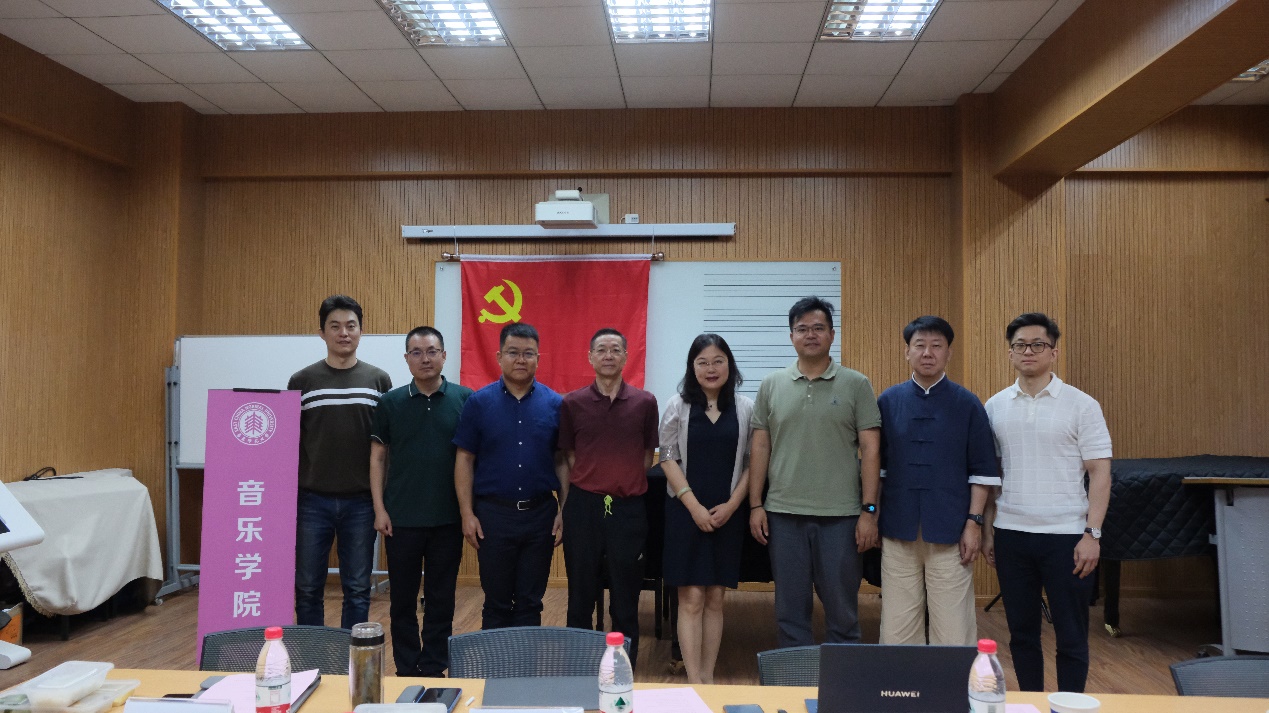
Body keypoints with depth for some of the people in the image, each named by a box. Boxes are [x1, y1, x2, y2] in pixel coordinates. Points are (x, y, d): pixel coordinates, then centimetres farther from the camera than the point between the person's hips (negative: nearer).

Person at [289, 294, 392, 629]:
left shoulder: (379, 381, 3)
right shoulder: (302, 381, 2)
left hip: (361, 501, 0)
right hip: (312, 500, 0)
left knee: (357, 590, 8)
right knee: (308, 589, 9)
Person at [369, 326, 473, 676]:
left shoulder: (465, 399, 0)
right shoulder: (391, 402, 3)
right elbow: (378, 457, 4)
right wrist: (379, 509, -3)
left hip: (448, 518, 0)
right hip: (401, 517, 1)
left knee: (441, 598, 9)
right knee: (402, 598, 10)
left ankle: (433, 670, 22)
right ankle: (406, 670, 23)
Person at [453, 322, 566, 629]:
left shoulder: (554, 404, 1)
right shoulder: (479, 403, -1)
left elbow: (563, 461, 4)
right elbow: (465, 460, 0)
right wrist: (467, 514, -5)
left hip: (540, 513, 1)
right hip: (493, 514, -1)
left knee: (530, 603, 11)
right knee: (496, 603, 10)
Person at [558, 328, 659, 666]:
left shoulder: (645, 402, 1)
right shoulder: (572, 403, 1)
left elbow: (648, 455, 8)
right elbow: (568, 456, 7)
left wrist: (628, 485, 1)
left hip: (628, 507, 0)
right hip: (583, 506, 0)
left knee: (626, 598, 8)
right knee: (581, 594, 10)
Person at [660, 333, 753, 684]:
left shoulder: (745, 409, 2)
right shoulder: (678, 406, 0)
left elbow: (751, 463, 3)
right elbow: (668, 458, -2)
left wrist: (731, 505, -7)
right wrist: (694, 506, -10)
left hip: (727, 514, 2)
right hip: (686, 511, -1)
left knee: (715, 599, 8)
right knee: (691, 599, -2)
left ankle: (708, 678, 17)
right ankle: (693, 682, 3)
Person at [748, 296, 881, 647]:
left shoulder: (856, 385, 1)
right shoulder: (772, 385, 6)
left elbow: (870, 450, -2)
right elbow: (760, 448, 7)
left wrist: (869, 510, -7)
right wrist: (756, 505, 2)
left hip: (840, 515, -2)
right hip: (783, 514, 2)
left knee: (842, 608, 7)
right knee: (790, 609, 11)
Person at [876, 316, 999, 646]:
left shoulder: (967, 404, 0)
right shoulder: (888, 401, 5)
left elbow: (982, 471, 0)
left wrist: (974, 523, -6)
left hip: (949, 533, -2)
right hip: (898, 532, 2)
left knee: (953, 630, 2)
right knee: (897, 627, 8)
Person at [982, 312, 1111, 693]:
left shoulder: (1081, 405, -3)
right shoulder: (995, 406, 6)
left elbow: (1099, 472, -5)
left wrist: (1092, 534, -12)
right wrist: (987, 529, 6)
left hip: (1065, 535, -3)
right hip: (1011, 534, 3)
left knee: (1071, 636, 5)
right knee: (1021, 632, 12)